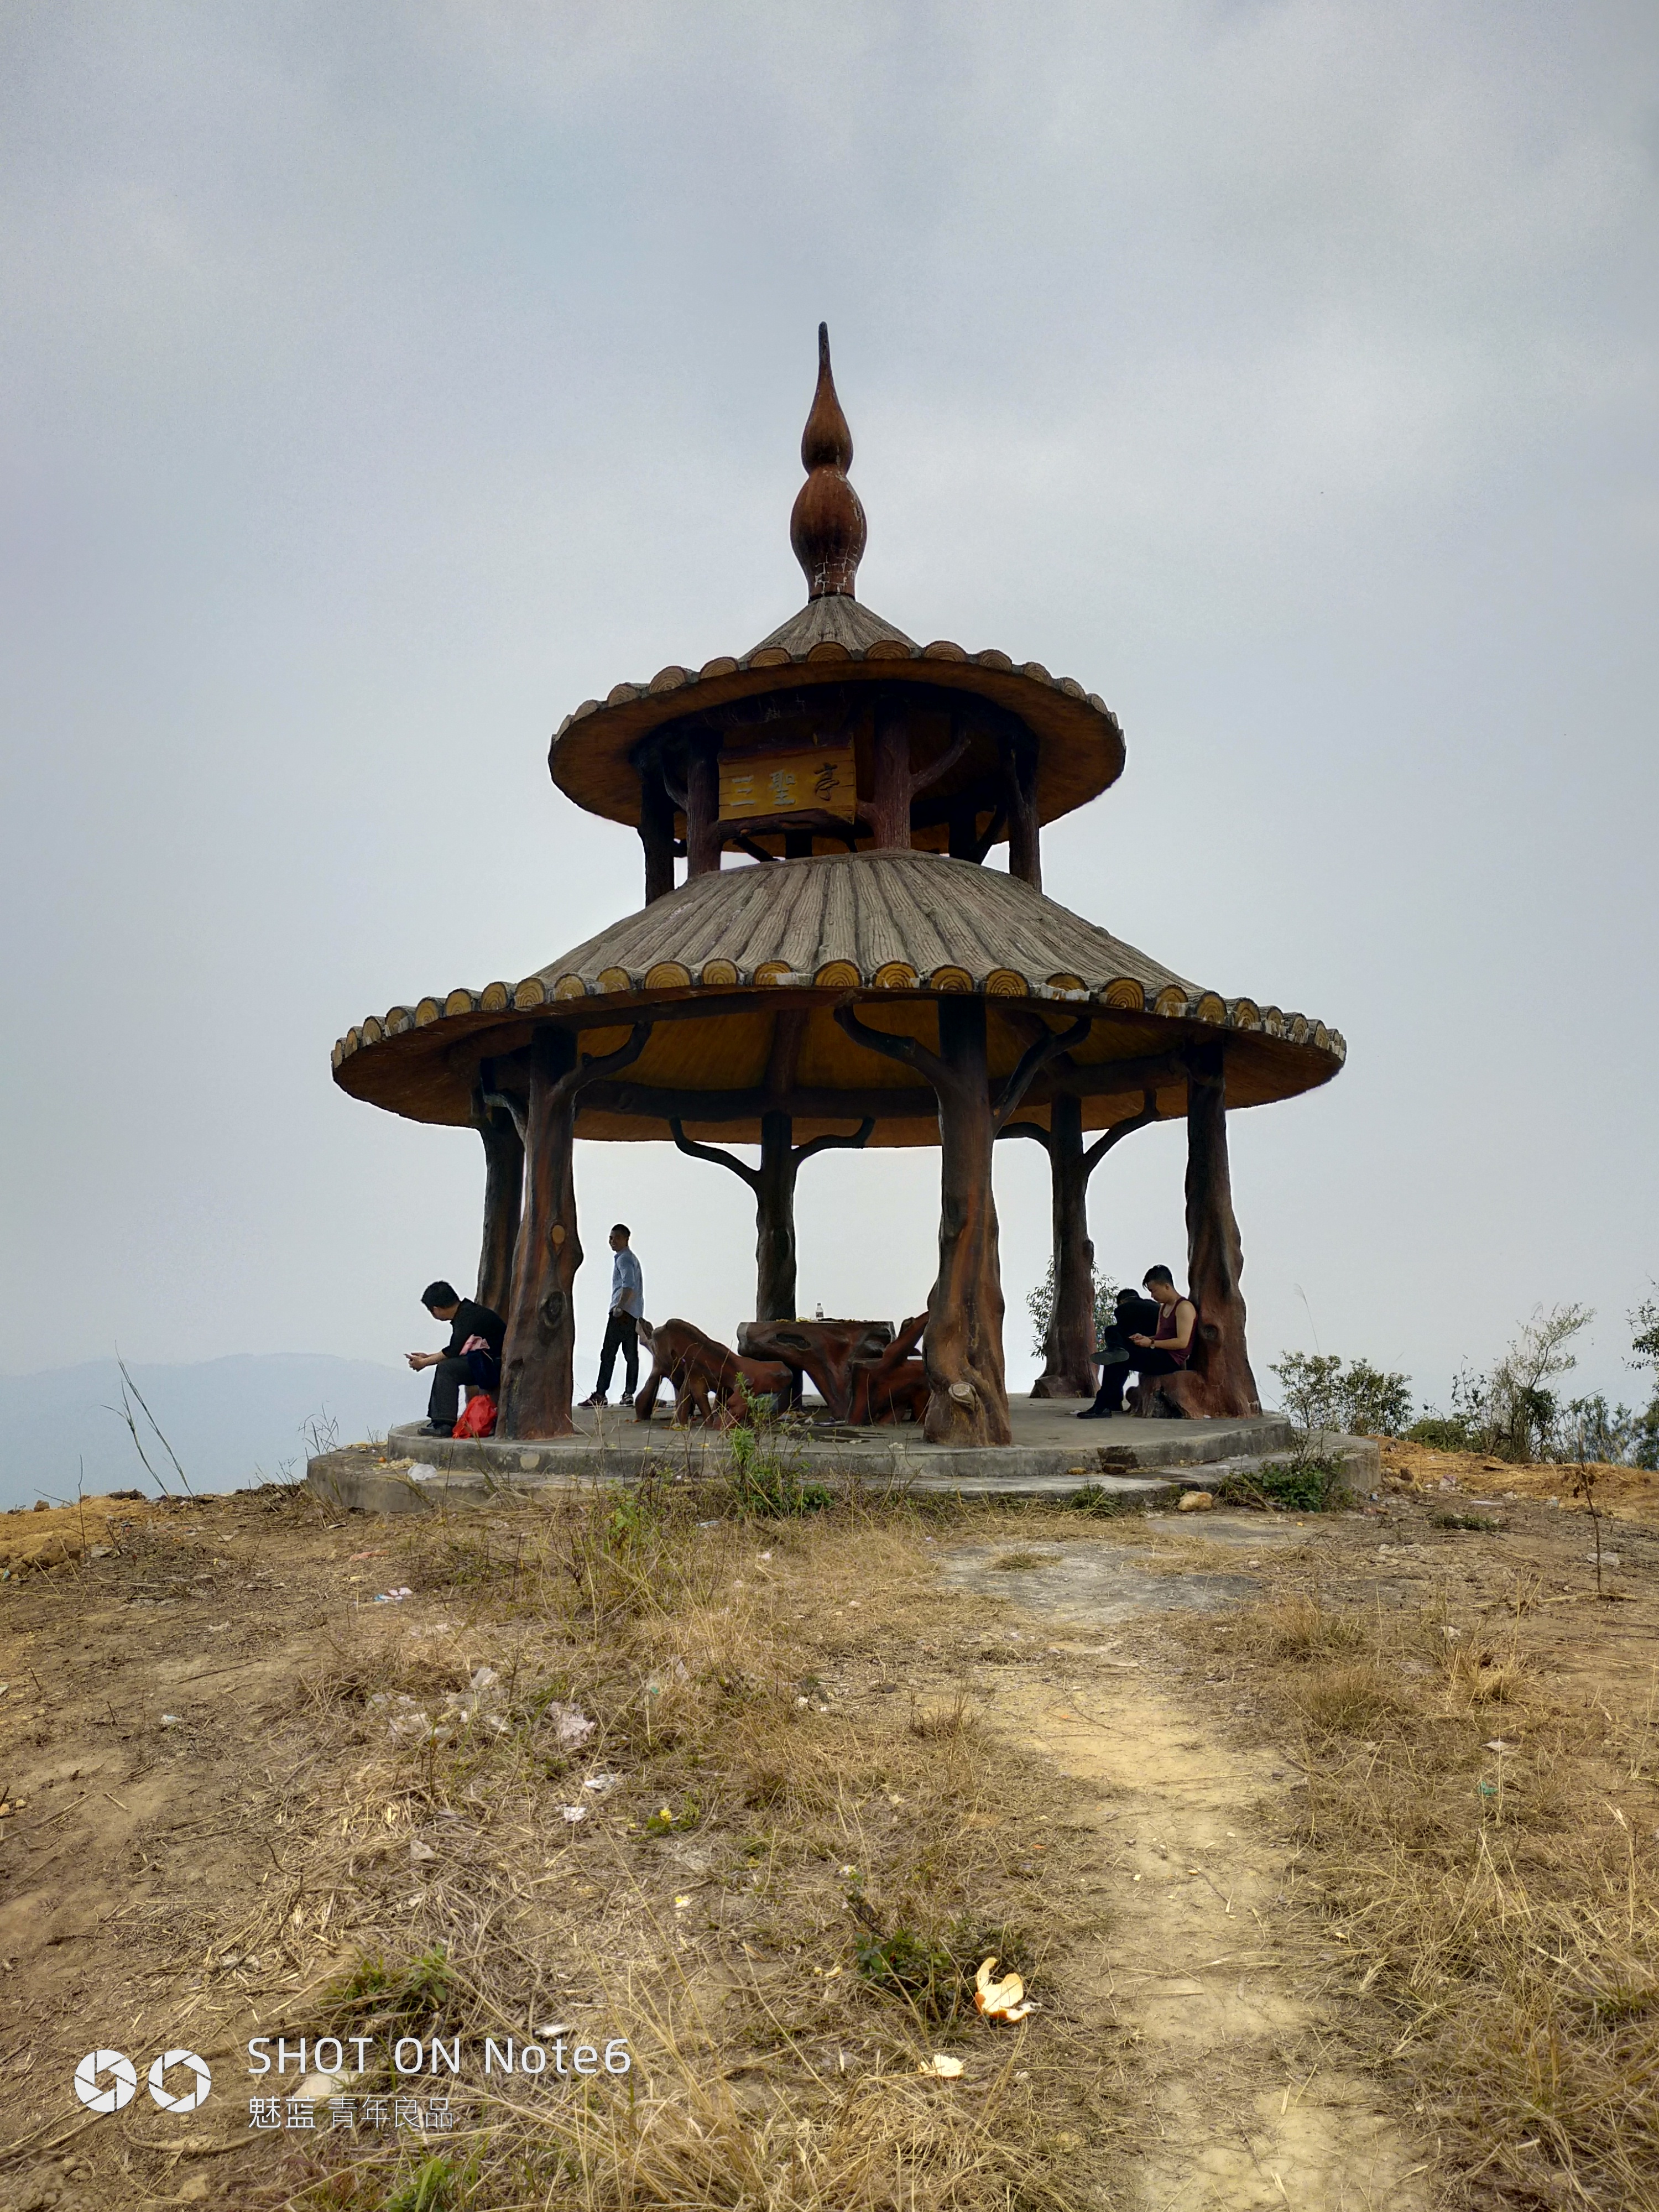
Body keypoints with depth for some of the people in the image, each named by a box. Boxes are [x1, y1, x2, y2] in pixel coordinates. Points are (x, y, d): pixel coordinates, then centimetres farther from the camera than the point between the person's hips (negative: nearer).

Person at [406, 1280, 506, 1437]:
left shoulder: (468, 1317, -17)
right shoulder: (464, 1313, 13)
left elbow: (453, 1352, -18)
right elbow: (454, 1350, 22)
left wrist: (425, 1363, -5)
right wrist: (428, 1356, 24)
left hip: (497, 1365, -11)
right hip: (487, 1363, 11)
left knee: (447, 1368, -19)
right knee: (446, 1368, 8)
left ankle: (445, 1424, -21)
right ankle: (439, 1420, 5)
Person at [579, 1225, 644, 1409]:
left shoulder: (624, 1259, -8)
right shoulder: (632, 1257, 23)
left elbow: (629, 1286, -23)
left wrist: (619, 1307, -31)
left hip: (623, 1313, -10)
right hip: (635, 1314, 10)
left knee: (608, 1354, -11)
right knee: (631, 1355, 7)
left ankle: (600, 1395, -14)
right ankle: (629, 1393, 6)